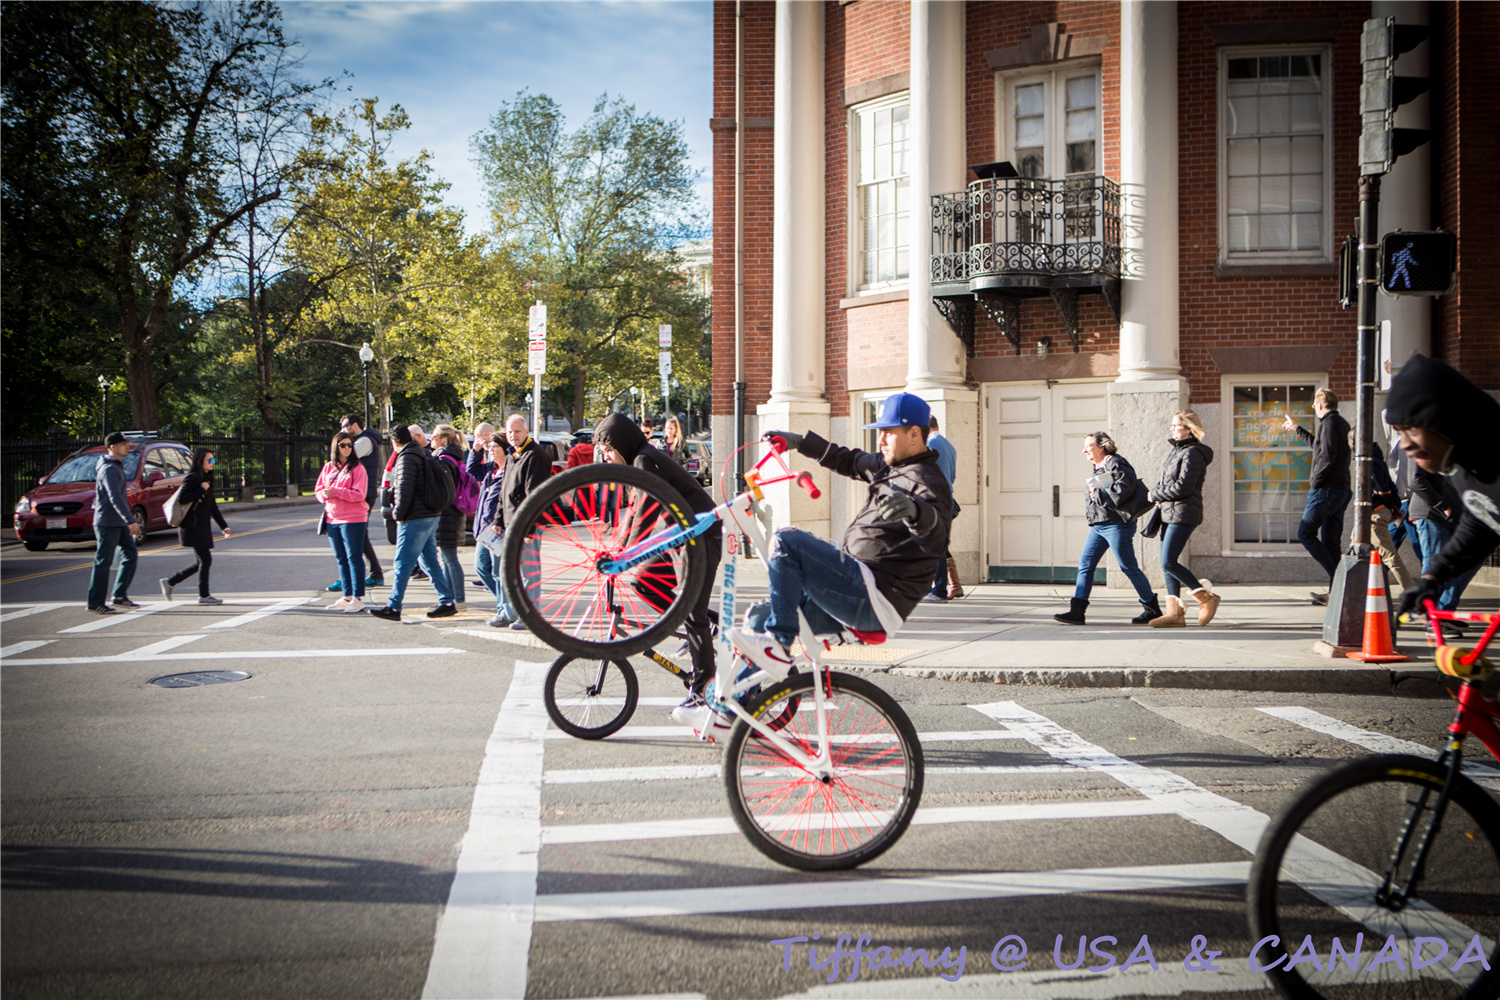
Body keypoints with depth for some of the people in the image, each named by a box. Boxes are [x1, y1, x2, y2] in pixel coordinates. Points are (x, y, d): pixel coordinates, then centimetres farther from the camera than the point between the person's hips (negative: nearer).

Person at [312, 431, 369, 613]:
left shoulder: (357, 467, -6)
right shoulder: (328, 468, 12)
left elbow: (358, 494, -14)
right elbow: (319, 491, 15)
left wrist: (335, 492, -19)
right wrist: (324, 495, -8)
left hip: (353, 519, -7)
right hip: (333, 519, 7)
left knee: (354, 558, -5)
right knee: (341, 559, 11)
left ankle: (358, 599, -3)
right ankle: (347, 597, 19)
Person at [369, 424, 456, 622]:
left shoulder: (406, 458, -13)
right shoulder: (421, 455, 18)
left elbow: (404, 489, -19)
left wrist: (398, 514, -10)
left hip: (414, 520, -10)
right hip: (430, 516, 10)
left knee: (403, 564, -7)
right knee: (430, 561, 12)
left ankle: (394, 607, -5)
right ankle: (447, 603, 12)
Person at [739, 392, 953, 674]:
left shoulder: (927, 481, -13)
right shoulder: (890, 467, 18)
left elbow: (937, 534, -35)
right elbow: (849, 461, 37)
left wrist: (914, 510, -57)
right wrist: (801, 441, 31)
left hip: (874, 601, -11)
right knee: (759, 616, 14)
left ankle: (778, 646, -21)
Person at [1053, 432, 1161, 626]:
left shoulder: (1115, 463, -10)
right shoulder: (1098, 468, 18)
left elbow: (1125, 488, -23)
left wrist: (1098, 494, -17)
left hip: (1116, 524, -9)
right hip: (1097, 526, 9)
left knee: (1129, 567, -2)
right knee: (1085, 565, 0)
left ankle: (1152, 609, 11)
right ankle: (1076, 611, -2)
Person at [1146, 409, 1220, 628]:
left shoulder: (1193, 454, -12)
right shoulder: (1176, 450, 17)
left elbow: (1183, 487, -19)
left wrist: (1155, 495, -8)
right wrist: (1156, 494, 4)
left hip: (1183, 514, -10)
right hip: (1169, 514, 10)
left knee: (1169, 563, -14)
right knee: (1167, 564, 7)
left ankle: (1207, 598, -2)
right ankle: (1174, 612, 9)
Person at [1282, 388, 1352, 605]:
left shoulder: (1329, 422, -10)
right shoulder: (1342, 423, 20)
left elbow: (1327, 456, -21)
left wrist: (1315, 481, -12)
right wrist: (1298, 429, 47)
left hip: (1326, 489, -9)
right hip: (1342, 490, 9)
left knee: (1306, 533, -5)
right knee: (1331, 542, 8)